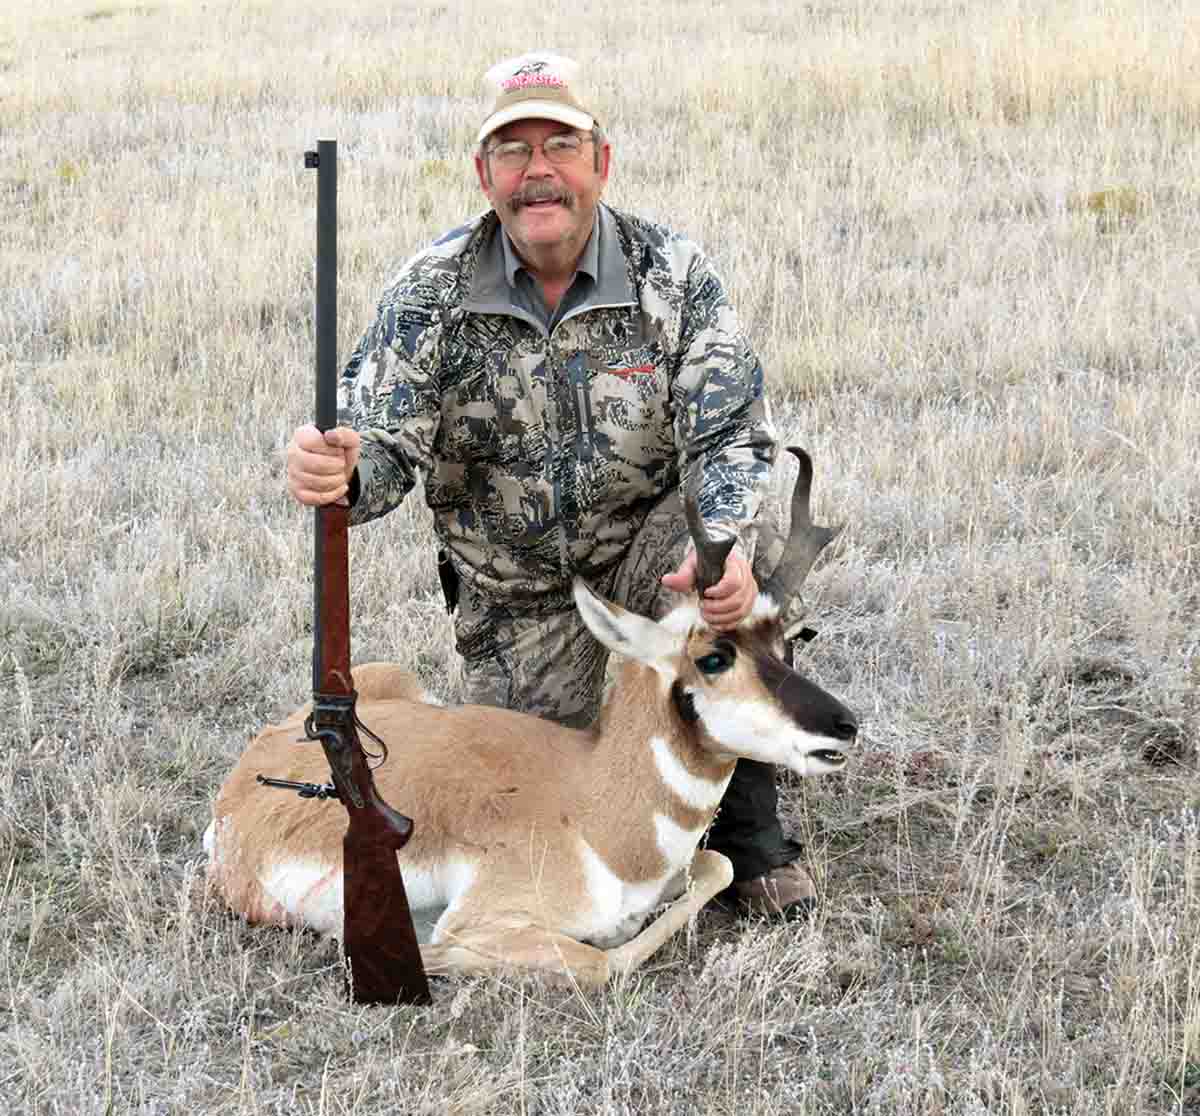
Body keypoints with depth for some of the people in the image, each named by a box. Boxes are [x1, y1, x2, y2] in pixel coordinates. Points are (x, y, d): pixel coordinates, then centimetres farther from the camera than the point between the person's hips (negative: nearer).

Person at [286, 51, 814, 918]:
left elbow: (732, 435, -19)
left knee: (725, 592, -35)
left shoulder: (674, 275, -15)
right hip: (516, 589, 1)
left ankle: (750, 834, -13)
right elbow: (385, 447, -19)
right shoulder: (431, 293, -13)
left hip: (649, 544, -1)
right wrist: (338, 471, -46)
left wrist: (722, 548, -42)